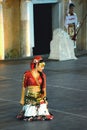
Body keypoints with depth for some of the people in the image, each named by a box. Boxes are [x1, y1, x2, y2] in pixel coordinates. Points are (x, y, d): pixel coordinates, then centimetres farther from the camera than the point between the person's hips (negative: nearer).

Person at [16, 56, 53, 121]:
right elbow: (24, 87, 0)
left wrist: (45, 98, 12)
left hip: (40, 98, 3)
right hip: (30, 98, -3)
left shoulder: (43, 75, 2)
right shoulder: (27, 74, -8)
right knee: (29, 118, -4)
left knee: (44, 116, -6)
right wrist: (22, 99, 3)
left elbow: (44, 88, 9)